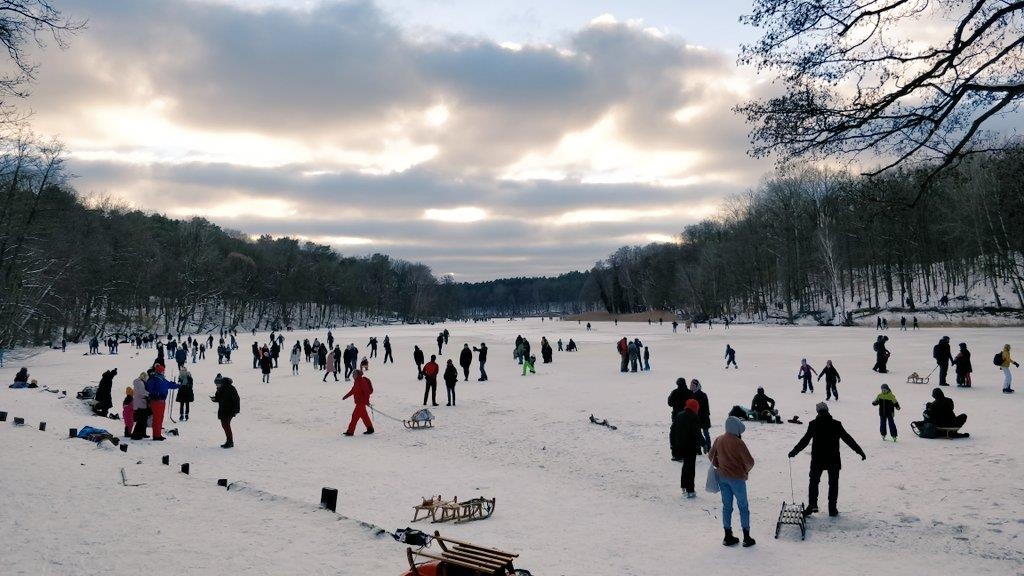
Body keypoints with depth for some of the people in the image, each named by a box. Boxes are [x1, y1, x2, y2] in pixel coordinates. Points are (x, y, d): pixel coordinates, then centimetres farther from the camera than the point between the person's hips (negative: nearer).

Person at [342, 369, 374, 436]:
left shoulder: (362, 381, -19)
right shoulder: (356, 382, 11)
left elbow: (367, 391, -22)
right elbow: (353, 390, 24)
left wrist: (367, 401, -24)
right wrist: (346, 396, 27)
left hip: (362, 401, -10)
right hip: (359, 401, 10)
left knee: (355, 415, -8)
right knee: (364, 415, 15)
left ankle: (350, 431, -6)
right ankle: (370, 429, 24)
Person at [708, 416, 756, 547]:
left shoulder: (718, 440, 1)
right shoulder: (738, 443, -19)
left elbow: (711, 456, 13)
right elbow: (750, 461, -19)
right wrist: (746, 470, 1)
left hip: (722, 477, 6)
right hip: (737, 478, -6)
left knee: (726, 506, 12)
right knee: (743, 507, 7)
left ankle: (728, 536, 16)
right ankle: (746, 538, 11)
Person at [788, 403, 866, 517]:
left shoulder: (813, 424, -3)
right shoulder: (836, 424, -2)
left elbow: (805, 440, -2)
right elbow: (848, 439, 1)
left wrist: (794, 452, 5)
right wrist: (860, 451, 8)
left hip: (817, 459, 0)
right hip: (833, 459, 0)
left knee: (814, 481, 11)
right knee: (833, 483, 10)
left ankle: (812, 505, 2)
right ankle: (832, 508, 9)